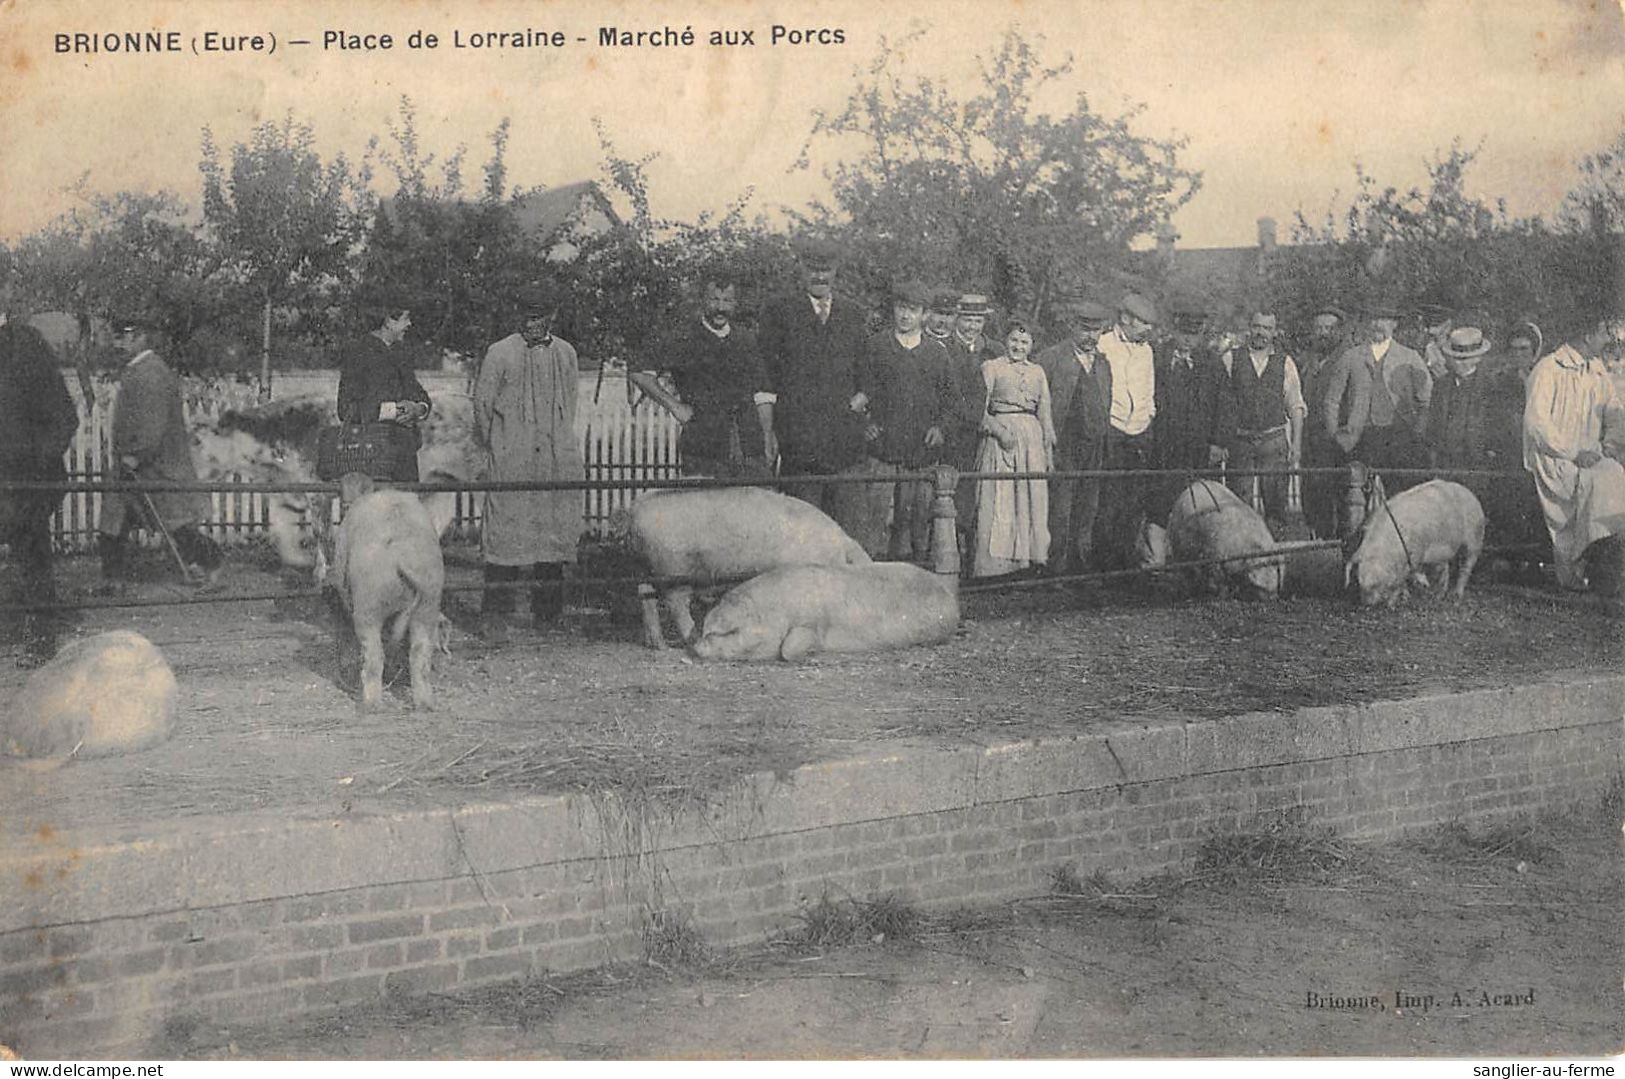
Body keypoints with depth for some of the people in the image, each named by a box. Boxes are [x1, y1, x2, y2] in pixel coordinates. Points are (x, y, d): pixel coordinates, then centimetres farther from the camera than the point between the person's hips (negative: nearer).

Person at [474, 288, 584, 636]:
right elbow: (482, 402, 4)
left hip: (556, 458, 4)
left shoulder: (565, 353, 12)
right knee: (505, 531, -7)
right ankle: (495, 614, -5)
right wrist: (492, 447, 6)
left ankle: (546, 608, 15)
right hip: (511, 459, -4)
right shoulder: (500, 353, 0)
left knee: (554, 530, 4)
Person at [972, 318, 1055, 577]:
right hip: (999, 438, -4)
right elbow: (980, 410, 0)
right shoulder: (991, 368, 4)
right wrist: (998, 429, -15)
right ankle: (995, 562, -3)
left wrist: (1049, 452, 9)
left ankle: (1028, 559, 6)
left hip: (1032, 438, 4)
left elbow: (1045, 413, 14)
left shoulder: (1037, 372, 15)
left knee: (1032, 499, 1)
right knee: (998, 501, -6)